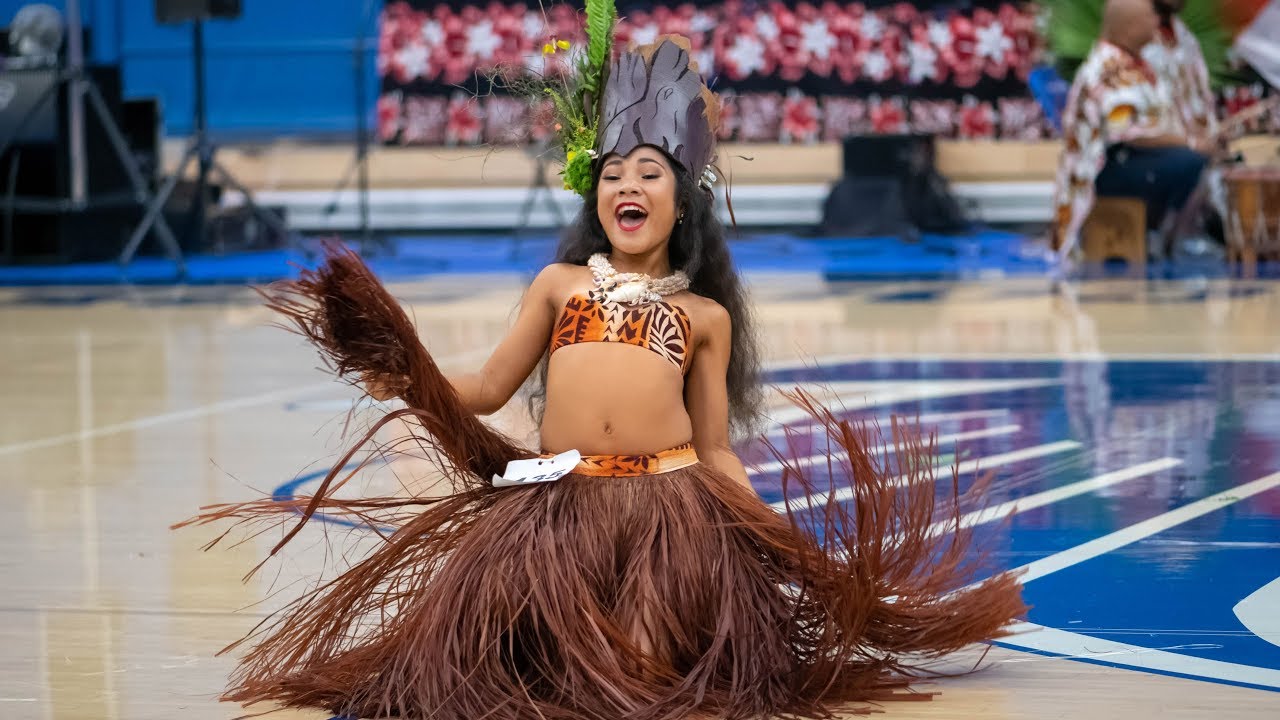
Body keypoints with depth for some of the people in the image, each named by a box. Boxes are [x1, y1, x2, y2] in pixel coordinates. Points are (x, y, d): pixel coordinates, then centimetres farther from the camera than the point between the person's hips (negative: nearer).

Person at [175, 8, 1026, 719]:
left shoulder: (706, 314, 20)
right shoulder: (559, 283, 21)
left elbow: (716, 451, 18)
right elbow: (484, 392, 18)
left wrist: (783, 537, 5)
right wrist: (402, 373, 1)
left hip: (670, 500, 0)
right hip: (558, 497, 0)